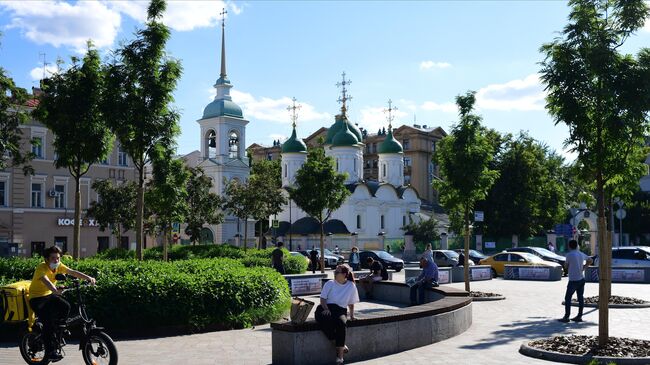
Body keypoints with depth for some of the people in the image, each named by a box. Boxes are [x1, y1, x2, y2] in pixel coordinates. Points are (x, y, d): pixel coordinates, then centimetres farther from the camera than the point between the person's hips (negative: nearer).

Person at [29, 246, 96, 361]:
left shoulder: (58, 266, -6)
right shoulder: (42, 267, -25)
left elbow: (73, 272, -16)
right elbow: (45, 280, -45)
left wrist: (88, 278, -32)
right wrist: (55, 290, -65)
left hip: (49, 295, 6)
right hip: (36, 298, -6)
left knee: (65, 307, -18)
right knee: (48, 321, -22)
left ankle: (56, 332, 5)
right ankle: (50, 352, -13)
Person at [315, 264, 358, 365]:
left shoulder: (351, 286, 10)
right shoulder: (330, 283, 8)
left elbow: (351, 303, 19)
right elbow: (323, 299, 3)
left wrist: (352, 314, 7)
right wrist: (327, 310, -13)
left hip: (341, 310, 0)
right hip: (326, 308, 0)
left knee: (341, 322, -36)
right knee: (324, 318, -38)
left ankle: (340, 355, -29)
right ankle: (342, 345, -22)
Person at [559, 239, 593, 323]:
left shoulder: (569, 255, -14)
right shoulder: (581, 254, 7)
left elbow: (566, 266, -4)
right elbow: (590, 261, 23)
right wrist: (583, 267, 15)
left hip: (573, 280, -7)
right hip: (581, 279, 7)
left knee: (568, 298, -1)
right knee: (580, 297, 9)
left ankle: (566, 317, -1)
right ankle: (579, 316, 14)